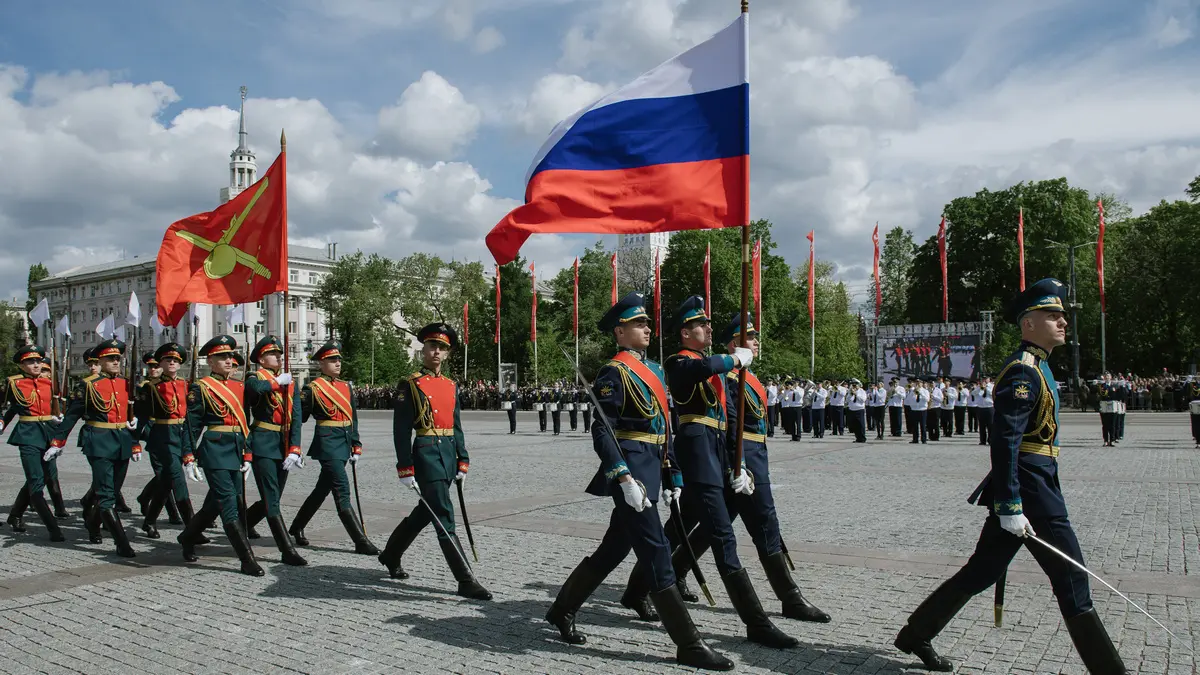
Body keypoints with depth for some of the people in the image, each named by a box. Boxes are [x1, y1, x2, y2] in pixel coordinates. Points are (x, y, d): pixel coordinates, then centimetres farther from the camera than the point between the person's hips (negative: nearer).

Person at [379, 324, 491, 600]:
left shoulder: (450, 385, 14)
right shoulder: (411, 385, -6)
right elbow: (401, 430, -9)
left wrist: (462, 461, 12)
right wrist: (405, 469, -12)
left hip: (448, 455, 8)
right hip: (427, 455, -8)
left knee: (425, 512, 19)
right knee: (445, 518, -8)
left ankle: (390, 555, 41)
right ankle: (466, 581, -5)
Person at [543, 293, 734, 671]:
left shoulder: (653, 369, 17)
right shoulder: (614, 372, -11)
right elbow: (602, 433, -16)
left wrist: (673, 475, 19)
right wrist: (625, 479, -25)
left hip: (650, 471, 9)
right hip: (631, 472, -9)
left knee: (613, 549, 16)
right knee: (657, 555, -5)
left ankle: (562, 610, 32)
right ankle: (689, 645, 2)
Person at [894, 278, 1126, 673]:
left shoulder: (1035, 366, 17)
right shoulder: (1023, 371, -15)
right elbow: (1005, 442, -21)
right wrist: (1010, 507, -24)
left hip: (1035, 483, 10)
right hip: (1030, 489, -10)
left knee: (982, 571, 14)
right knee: (1071, 578, -1)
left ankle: (916, 635, 22)